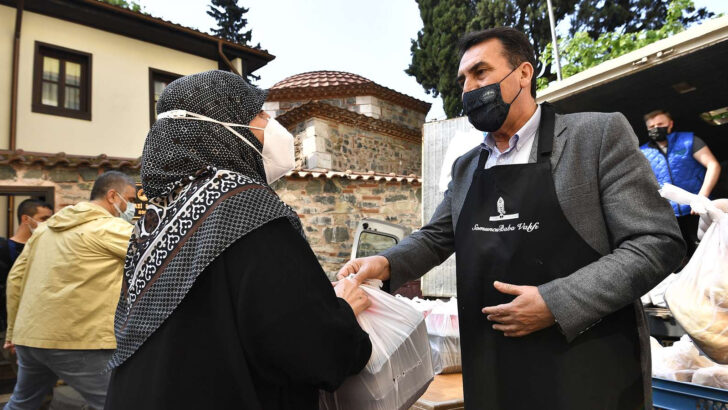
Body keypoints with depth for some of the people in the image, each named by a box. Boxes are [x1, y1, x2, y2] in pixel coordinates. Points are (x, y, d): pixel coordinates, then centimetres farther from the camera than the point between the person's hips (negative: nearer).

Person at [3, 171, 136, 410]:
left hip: (30, 336, 9)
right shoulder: (109, 227, -10)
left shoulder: (46, 227, 14)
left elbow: (15, 278, 16)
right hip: (76, 340, -9)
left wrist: (14, 330, 23)